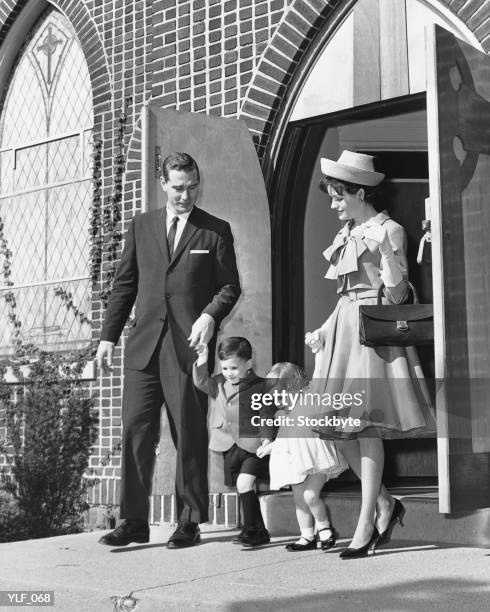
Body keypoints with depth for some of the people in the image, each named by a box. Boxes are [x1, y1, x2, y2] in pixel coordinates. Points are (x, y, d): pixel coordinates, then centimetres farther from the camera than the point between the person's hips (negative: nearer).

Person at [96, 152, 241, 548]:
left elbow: (230, 287, 5)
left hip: (190, 346, -2)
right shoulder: (141, 226, 14)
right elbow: (124, 285, 14)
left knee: (190, 435, 1)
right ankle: (134, 521, 8)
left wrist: (210, 315, -15)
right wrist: (109, 336, 9)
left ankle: (190, 522, 12)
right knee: (136, 429, 0)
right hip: (144, 345, 3)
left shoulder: (216, 231, 6)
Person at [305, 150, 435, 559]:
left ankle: (366, 524, -2)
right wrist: (323, 331, 17)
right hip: (343, 329, 8)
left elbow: (395, 295, -9)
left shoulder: (389, 230, -5)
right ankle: (385, 503, 19)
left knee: (366, 425, -9)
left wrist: (386, 252, -22)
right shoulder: (347, 234, 18)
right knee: (339, 426, 4)